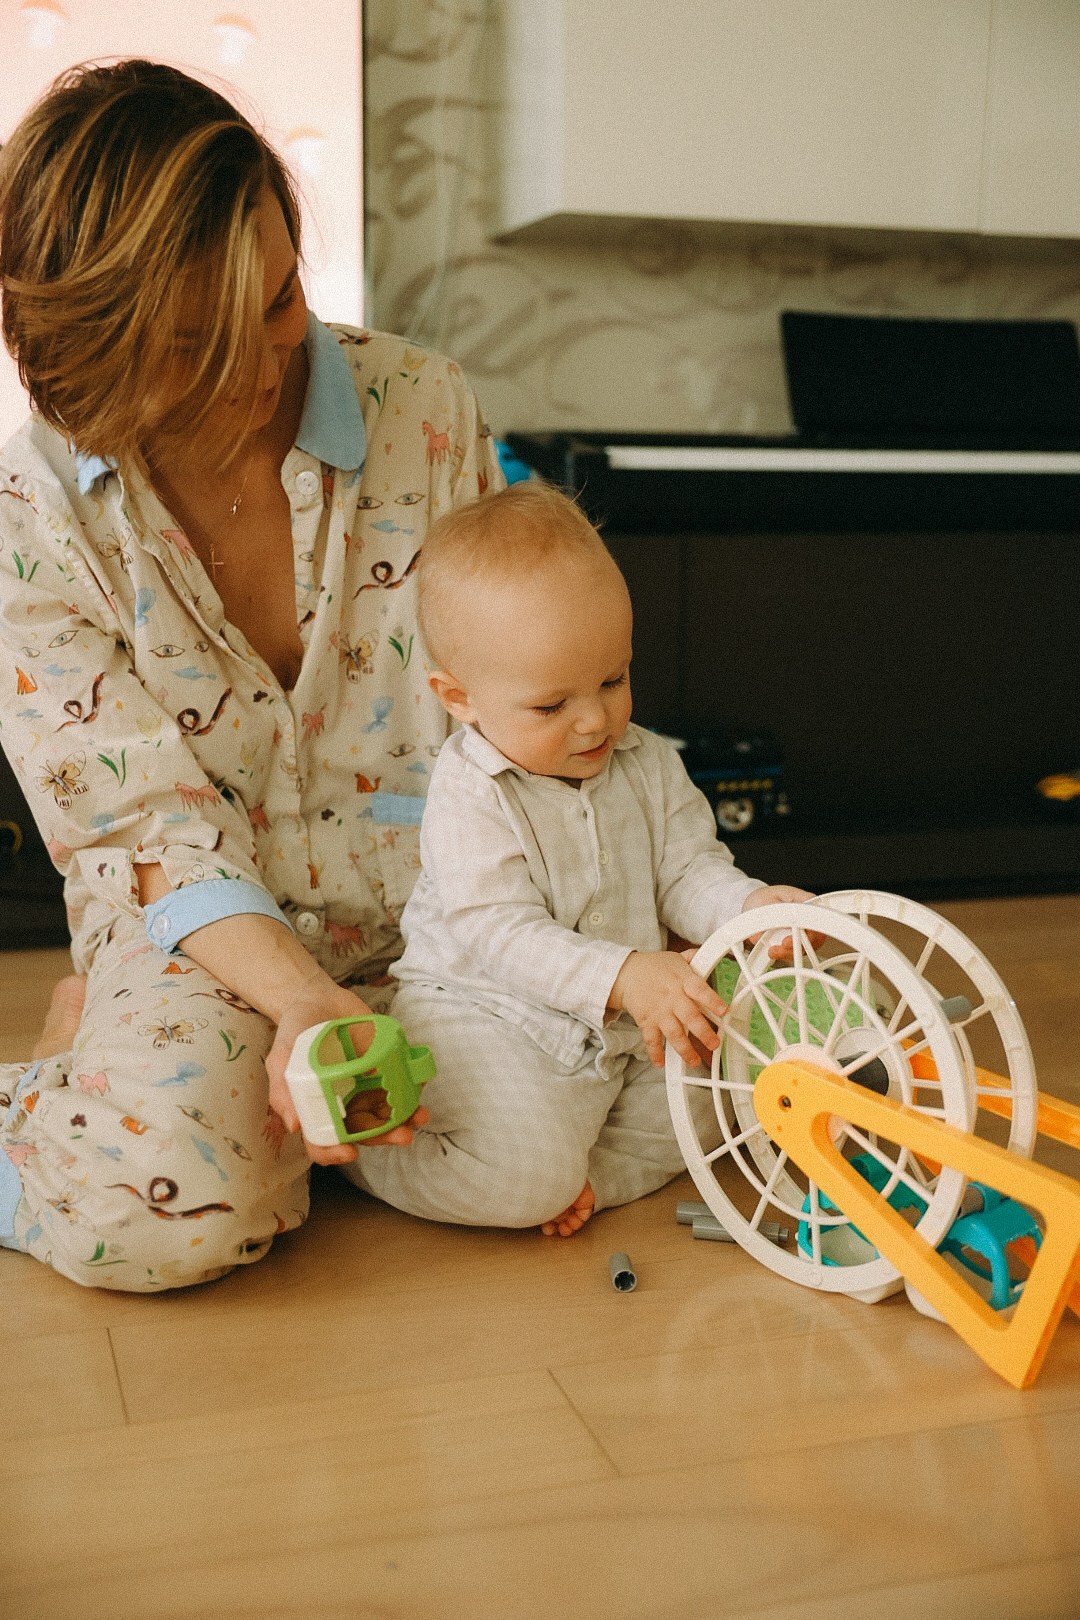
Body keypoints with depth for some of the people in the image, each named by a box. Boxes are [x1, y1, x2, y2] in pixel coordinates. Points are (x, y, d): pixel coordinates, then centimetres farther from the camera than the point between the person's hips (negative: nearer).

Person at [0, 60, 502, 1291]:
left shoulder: (420, 406, -9)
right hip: (201, 923, -5)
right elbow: (149, 823, -13)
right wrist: (300, 999, -29)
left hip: (430, 901, 5)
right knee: (162, 1200, -33)